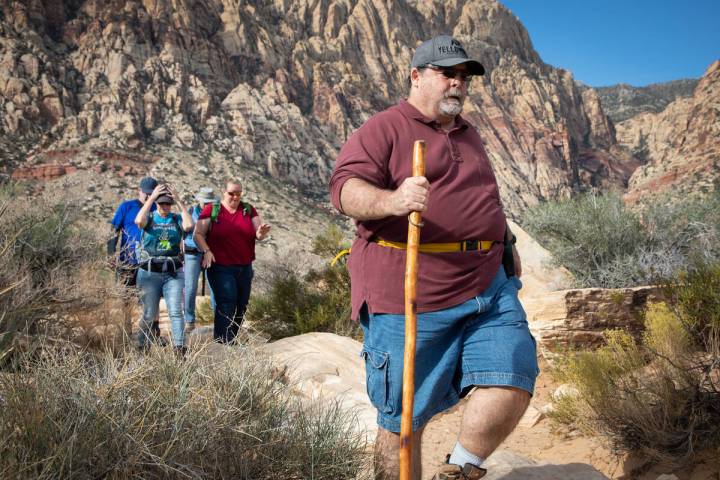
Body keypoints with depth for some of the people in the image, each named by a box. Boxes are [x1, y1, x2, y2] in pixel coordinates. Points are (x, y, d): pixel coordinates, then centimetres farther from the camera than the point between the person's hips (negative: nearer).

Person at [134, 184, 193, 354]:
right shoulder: (150, 217, 4)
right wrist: (151, 197, -14)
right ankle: (143, 349, 21)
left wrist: (179, 201, -9)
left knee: (176, 312, -7)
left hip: (174, 274, 1)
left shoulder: (177, 219, 7)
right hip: (149, 273, -1)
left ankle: (180, 349, -9)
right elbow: (139, 221, -20)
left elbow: (189, 226, -15)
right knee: (149, 314, 6)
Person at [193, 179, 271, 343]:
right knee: (227, 302, -16)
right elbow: (198, 234, -2)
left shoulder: (248, 210, 9)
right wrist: (206, 250, -18)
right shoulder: (211, 210, -1)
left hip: (245, 268, 5)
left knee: (241, 305, 10)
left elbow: (257, 235, 8)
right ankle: (224, 342, -14)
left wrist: (261, 233, -16)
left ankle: (232, 340, 23)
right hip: (221, 267, -5)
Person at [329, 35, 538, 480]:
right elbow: (346, 189, -14)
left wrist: (506, 241, 29)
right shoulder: (383, 129, 0)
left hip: (488, 288, 6)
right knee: (403, 420, 2)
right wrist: (391, 200, -33)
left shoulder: (468, 133, 24)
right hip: (410, 297, -6)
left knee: (511, 384, -10)